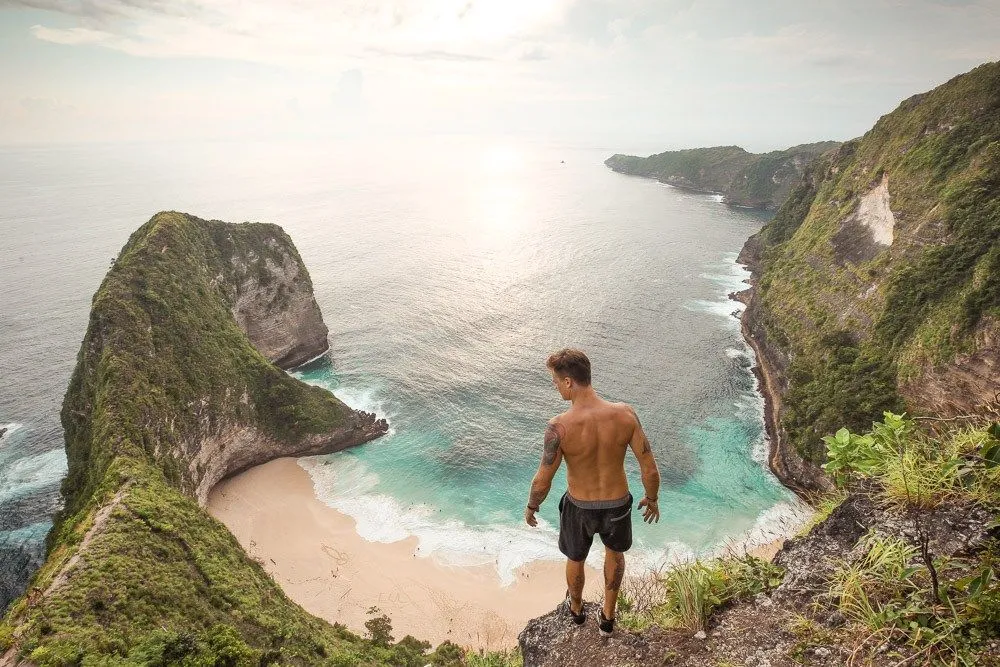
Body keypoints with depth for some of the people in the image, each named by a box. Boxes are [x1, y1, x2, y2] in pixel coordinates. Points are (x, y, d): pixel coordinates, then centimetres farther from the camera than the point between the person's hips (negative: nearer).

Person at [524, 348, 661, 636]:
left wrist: (531, 507, 2)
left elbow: (542, 481, -20)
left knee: (575, 559, 32)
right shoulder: (625, 414, -24)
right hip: (618, 505, 2)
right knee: (615, 552, 36)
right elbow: (650, 469, -15)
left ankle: (576, 608, 60)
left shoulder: (559, 426, -31)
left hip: (579, 508, -1)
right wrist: (652, 499, 6)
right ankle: (607, 617, 50)